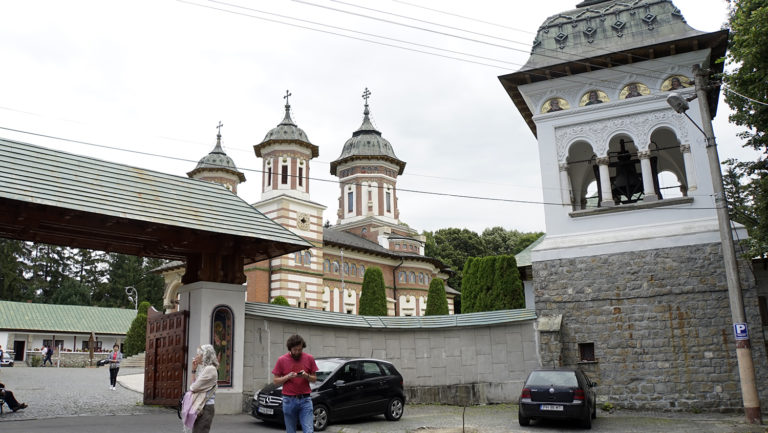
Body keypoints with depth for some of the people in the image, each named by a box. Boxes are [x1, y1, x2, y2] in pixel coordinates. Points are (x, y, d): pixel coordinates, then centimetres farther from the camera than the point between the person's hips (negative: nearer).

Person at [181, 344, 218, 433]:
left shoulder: (210, 369, -15)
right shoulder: (204, 369, 16)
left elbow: (194, 387, -15)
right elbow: (194, 385, 16)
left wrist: (191, 387, 8)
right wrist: (194, 370, 12)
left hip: (205, 408, -9)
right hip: (199, 407, 9)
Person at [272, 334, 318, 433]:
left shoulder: (309, 358, 2)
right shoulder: (282, 360, 0)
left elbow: (314, 379, 9)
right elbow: (275, 381, 4)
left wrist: (306, 376, -12)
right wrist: (287, 377, -14)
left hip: (305, 400, 0)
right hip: (289, 401, 0)